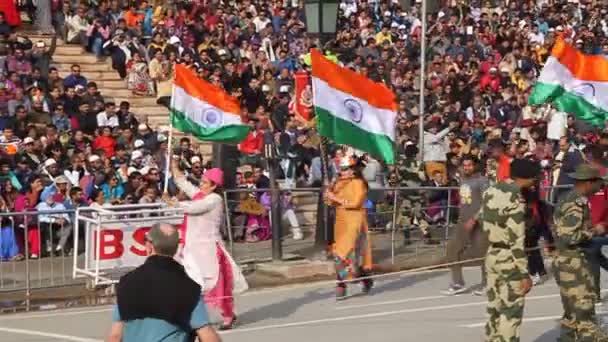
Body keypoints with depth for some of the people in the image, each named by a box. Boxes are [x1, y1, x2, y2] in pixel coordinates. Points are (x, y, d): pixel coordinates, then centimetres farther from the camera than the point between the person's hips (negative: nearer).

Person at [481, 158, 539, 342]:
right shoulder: (515, 199, -20)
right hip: (509, 259, -8)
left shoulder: (491, 191, 4)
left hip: (492, 255, 8)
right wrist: (524, 274, -18)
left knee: (495, 309, 16)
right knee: (511, 313, 0)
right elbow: (517, 241, -21)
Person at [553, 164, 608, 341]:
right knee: (584, 312, -8)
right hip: (573, 262, -10)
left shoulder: (568, 199, 12)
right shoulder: (576, 204, -18)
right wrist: (594, 231, -16)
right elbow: (569, 237, -26)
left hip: (569, 261, 10)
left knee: (573, 312, 17)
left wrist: (591, 231, 11)